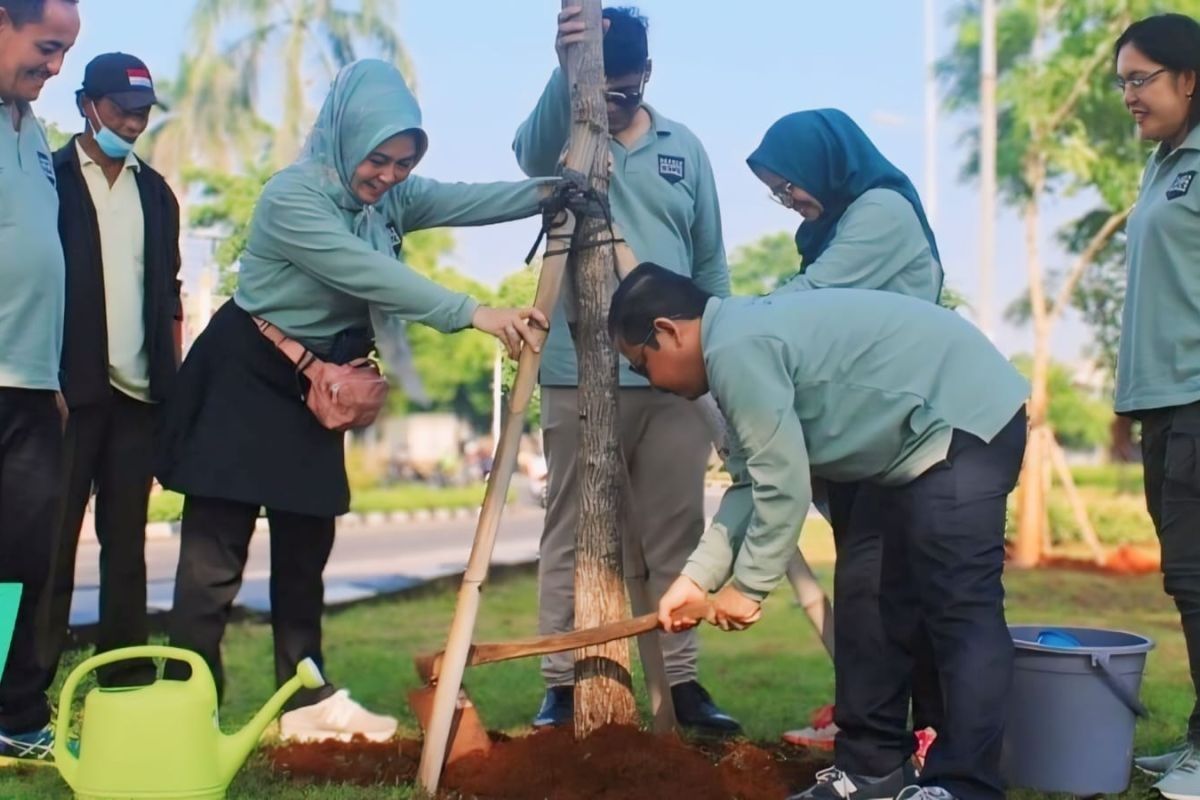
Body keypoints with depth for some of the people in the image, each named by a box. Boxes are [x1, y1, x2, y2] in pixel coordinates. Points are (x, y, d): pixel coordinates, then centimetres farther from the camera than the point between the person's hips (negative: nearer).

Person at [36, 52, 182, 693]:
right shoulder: (52, 179, 1)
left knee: (127, 540, 6)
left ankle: (128, 681, 10)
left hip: (138, 393, 4)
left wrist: (174, 386, 9)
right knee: (53, 538, -4)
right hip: (72, 389, -4)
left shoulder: (156, 192, 16)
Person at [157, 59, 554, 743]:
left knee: (306, 549, 11)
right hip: (243, 380, -7)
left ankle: (308, 700, 18)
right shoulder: (293, 197, -21)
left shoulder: (393, 197, 3)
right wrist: (474, 314, -35)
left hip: (313, 389, 8)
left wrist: (555, 187, -25)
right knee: (216, 557, -9)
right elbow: (369, 274, -30)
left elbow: (474, 202, -9)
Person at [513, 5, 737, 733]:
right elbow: (532, 151, -24)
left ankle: (682, 681, 14)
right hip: (579, 376, -2)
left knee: (676, 534, 7)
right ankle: (563, 685, 8)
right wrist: (565, 68, -42)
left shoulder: (685, 148, 12)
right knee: (572, 535, 2)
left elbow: (711, 263, 16)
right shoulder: (562, 134, 3)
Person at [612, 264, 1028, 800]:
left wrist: (748, 586, -10)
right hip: (924, 434, 11)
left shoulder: (735, 349, -20)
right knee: (881, 604, 13)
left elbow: (783, 485, -21)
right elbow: (754, 483, 14)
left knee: (959, 611, -13)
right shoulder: (745, 337, 12)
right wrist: (697, 576, 10)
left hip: (962, 424, -11)